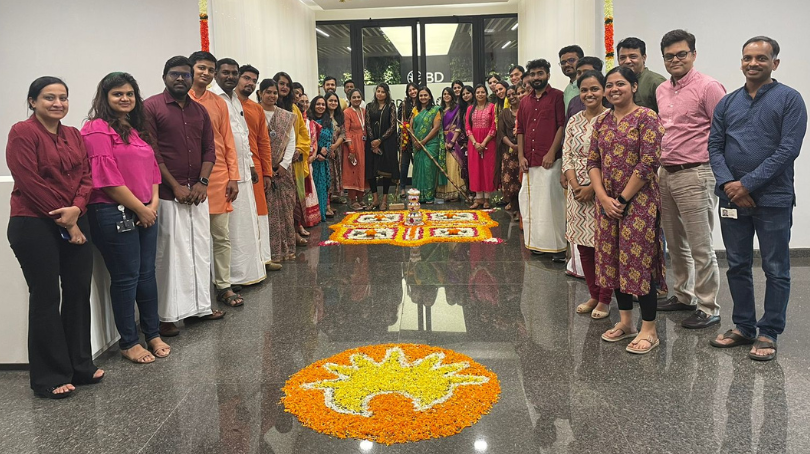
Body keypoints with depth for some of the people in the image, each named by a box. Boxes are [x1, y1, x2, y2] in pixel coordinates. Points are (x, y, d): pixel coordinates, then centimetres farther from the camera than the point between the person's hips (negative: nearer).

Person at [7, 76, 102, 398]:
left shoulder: (73, 135, 13)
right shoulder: (22, 133, -6)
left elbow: (86, 175, 6)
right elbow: (30, 183, -14)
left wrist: (77, 209, -13)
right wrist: (64, 222, -13)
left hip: (75, 224, 6)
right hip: (34, 226, -6)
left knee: (79, 292, 8)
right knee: (46, 297, 0)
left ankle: (80, 365, 22)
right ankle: (49, 378, 12)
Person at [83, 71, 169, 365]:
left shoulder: (137, 129, 16)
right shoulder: (98, 129, -9)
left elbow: (152, 167, 17)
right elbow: (107, 178, -16)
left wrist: (154, 202, 1)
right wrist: (140, 208, -12)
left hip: (146, 213, 8)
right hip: (115, 214, -7)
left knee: (147, 273, 13)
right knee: (125, 278, 1)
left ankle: (153, 334, 26)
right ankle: (128, 343, 15)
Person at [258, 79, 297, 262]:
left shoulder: (287, 117, 11)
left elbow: (291, 141, 7)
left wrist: (284, 164, -5)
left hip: (283, 169, 4)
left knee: (285, 209, 5)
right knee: (266, 211, -4)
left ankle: (286, 249, 12)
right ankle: (271, 251, 0)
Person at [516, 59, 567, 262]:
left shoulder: (557, 96, 0)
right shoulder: (525, 102, 16)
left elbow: (562, 126, -7)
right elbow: (520, 130, 16)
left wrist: (552, 153, -14)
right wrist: (521, 156, 5)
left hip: (549, 160, -6)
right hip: (529, 161, 6)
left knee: (552, 201, -7)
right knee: (531, 201, 9)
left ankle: (558, 246, -1)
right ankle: (537, 243, 18)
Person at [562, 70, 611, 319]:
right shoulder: (574, 121, 11)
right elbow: (567, 155, 8)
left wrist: (593, 187, -15)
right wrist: (574, 184, -6)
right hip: (577, 191, 6)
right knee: (583, 246, 10)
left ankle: (604, 300, 12)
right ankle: (593, 295, 24)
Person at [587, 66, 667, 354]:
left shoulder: (647, 118, -8)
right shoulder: (602, 121, 11)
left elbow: (648, 163, -14)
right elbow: (593, 161, 8)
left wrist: (623, 199, -13)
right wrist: (603, 197, -5)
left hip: (638, 200, -6)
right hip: (607, 202, 7)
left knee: (639, 261, -4)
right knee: (613, 260, 11)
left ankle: (649, 330, 8)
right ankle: (626, 322, 26)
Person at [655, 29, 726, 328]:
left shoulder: (707, 87, -10)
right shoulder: (661, 90, 13)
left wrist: (714, 168, -12)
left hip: (694, 175, -8)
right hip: (666, 174, 8)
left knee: (700, 247, -2)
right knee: (675, 243, 17)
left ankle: (708, 309, 10)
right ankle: (683, 295, 33)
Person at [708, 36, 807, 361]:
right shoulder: (727, 103, 10)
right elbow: (715, 147, 6)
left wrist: (748, 184, -16)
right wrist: (727, 183, -10)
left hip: (773, 199, -4)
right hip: (732, 198, 4)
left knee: (775, 270, 4)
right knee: (737, 267, 12)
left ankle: (769, 334, 15)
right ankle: (743, 326, 25)